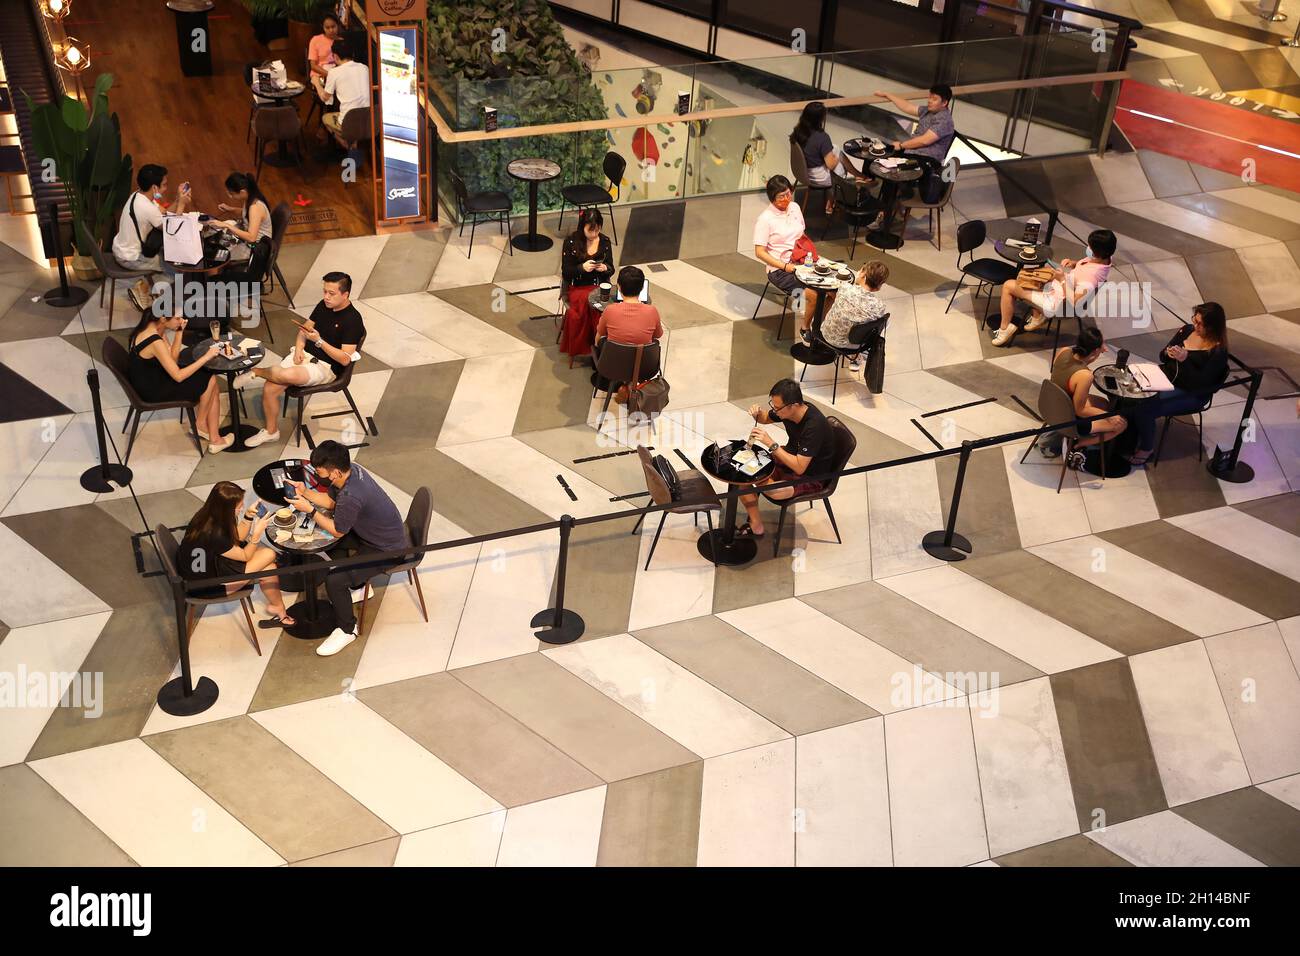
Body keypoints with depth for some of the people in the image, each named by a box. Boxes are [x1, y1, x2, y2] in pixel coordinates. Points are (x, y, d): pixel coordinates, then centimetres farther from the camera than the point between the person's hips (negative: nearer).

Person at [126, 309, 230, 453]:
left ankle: (214, 439, 7)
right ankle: (201, 425, 23)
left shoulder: (154, 328, -2)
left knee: (210, 379, 5)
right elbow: (178, 376, -25)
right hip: (152, 391, -9)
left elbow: (173, 358, 5)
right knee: (210, 381, -2)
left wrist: (180, 331, -6)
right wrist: (206, 357, -22)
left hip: (151, 379, 9)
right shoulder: (155, 342, -31)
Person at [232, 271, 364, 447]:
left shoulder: (352, 320, -17)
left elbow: (345, 359, -21)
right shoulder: (323, 305, 6)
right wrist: (298, 349, 1)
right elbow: (305, 328, 20)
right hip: (305, 354, 7)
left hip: (326, 367, -7)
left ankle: (256, 372, -1)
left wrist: (319, 341, -26)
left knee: (286, 375, -34)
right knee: (269, 388, -11)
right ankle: (271, 431, 11)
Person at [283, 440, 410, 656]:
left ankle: (347, 630, 3)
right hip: (377, 532, 10)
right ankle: (358, 584, 32)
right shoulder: (350, 470, -8)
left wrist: (309, 509, -12)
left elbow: (337, 532, -18)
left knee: (334, 580, -21)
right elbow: (330, 501, 10)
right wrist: (305, 492, -6)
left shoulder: (351, 497, -36)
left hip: (388, 549, -10)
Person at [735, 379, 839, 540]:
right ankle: (755, 526, -3)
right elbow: (766, 418, 14)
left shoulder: (814, 425, -32)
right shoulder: (787, 410, -10)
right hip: (791, 457, 8)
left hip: (811, 477, -8)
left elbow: (799, 468, -32)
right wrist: (757, 414, -11)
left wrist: (771, 444, -33)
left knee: (772, 491, -30)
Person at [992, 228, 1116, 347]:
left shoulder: (1091, 276, -37)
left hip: (1055, 302, -10)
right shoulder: (1104, 259, -11)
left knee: (1008, 286, -4)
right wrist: (1074, 263, -5)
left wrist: (1062, 280, -25)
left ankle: (1005, 329, 10)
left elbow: (1073, 304, -31)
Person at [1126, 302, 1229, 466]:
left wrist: (1185, 360, -28)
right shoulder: (1187, 330, 4)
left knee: (1143, 409, -25)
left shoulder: (1218, 351, -15)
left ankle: (1146, 448, -1)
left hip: (1190, 393, -7)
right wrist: (1167, 353, -12)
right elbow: (1162, 357, 12)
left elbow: (1202, 383, -20)